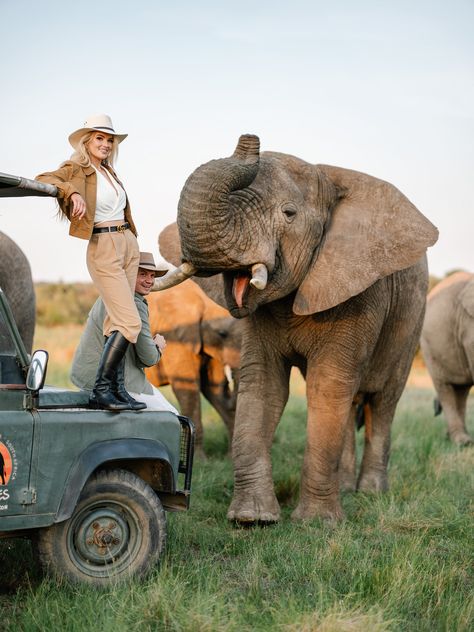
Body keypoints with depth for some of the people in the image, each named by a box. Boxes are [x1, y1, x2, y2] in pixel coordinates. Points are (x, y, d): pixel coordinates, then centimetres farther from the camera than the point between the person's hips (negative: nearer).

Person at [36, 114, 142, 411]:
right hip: (103, 250, -7)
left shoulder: (109, 171, 14)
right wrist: (73, 192, -36)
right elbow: (43, 179, -22)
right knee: (130, 322, -14)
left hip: (128, 244, 7)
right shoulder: (76, 169, -6)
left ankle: (113, 387, 13)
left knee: (117, 321, 8)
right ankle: (101, 389, -9)